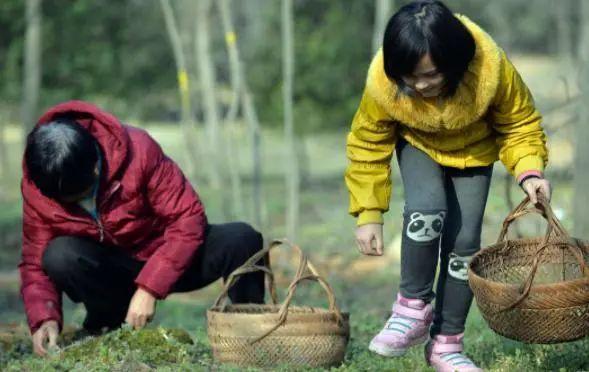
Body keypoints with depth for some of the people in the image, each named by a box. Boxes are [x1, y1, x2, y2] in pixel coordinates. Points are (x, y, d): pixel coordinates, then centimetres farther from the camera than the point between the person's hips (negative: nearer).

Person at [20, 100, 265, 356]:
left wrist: (149, 288, -30)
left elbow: (188, 220, -24)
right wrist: (44, 320, -28)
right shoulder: (36, 187, -17)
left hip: (173, 259, -1)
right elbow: (35, 262, -9)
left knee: (242, 238, -28)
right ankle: (108, 330, -7)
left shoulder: (138, 150, -25)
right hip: (109, 269, 1)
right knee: (59, 256, -31)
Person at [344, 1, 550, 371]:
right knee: (427, 210, -29)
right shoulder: (382, 83, -34)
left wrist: (529, 170, -33)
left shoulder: (491, 67, -37)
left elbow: (519, 123, -18)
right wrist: (368, 213, -18)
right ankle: (414, 306, -10)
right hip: (418, 146, 0)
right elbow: (368, 146, -17)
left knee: (464, 242, -7)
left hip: (473, 150, 1)